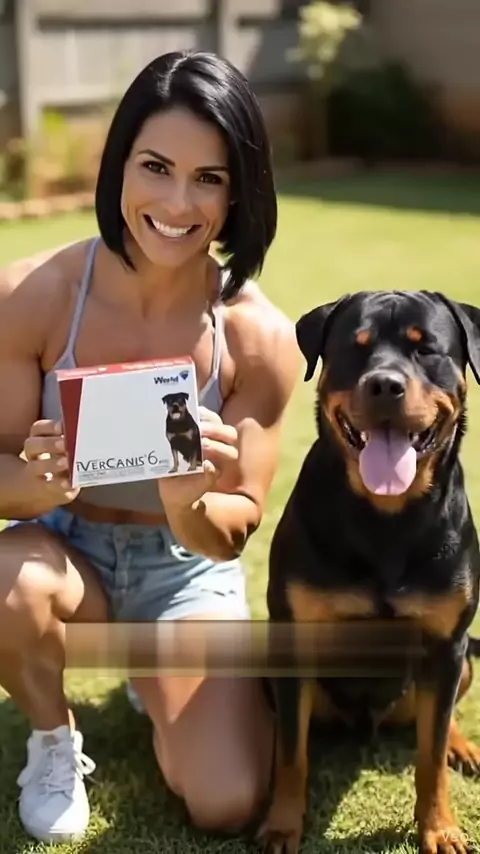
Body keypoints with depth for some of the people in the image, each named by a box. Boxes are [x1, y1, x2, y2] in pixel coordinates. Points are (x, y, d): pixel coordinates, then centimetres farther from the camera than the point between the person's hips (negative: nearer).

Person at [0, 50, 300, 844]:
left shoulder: (259, 336, -19)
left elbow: (233, 531, -13)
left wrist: (189, 501, -36)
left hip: (188, 570, 1)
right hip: (66, 546, 0)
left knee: (228, 805, -14)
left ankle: (157, 679, 23)